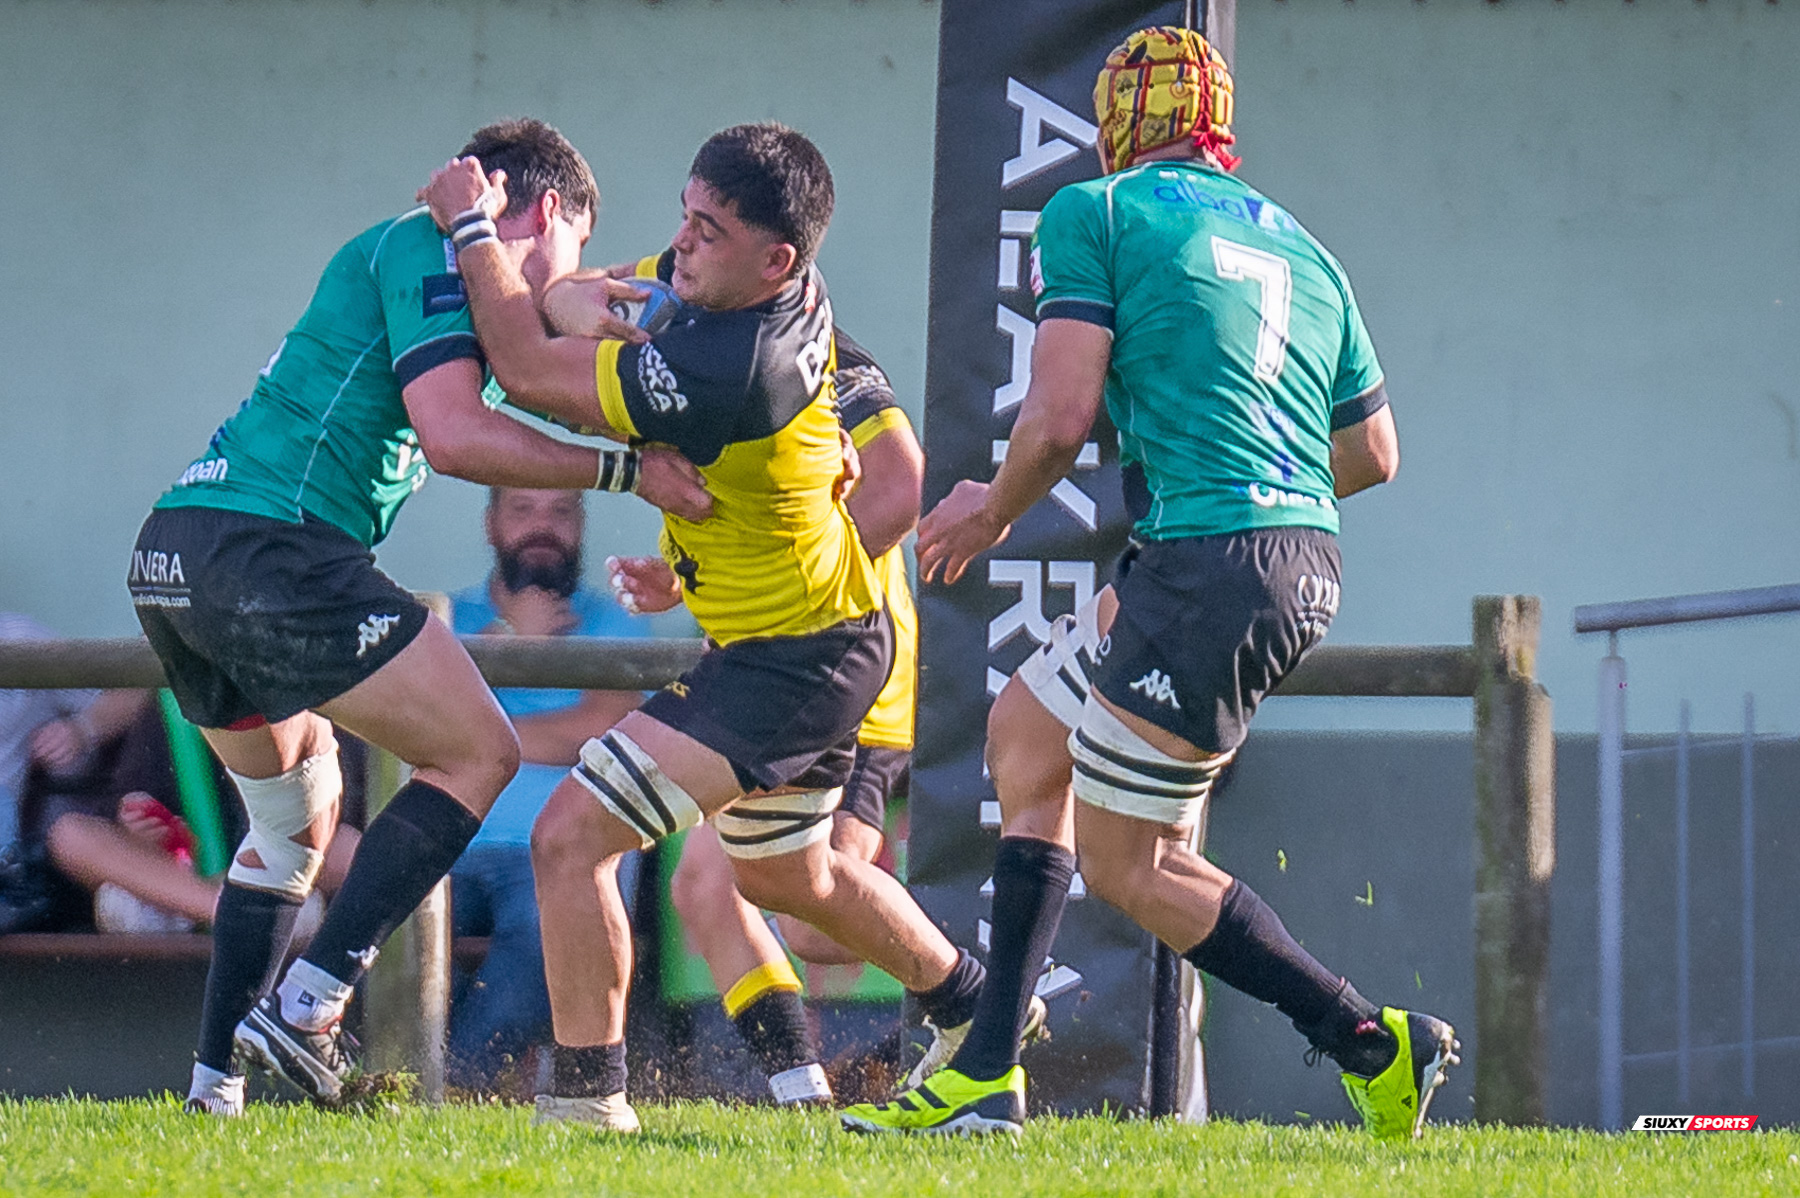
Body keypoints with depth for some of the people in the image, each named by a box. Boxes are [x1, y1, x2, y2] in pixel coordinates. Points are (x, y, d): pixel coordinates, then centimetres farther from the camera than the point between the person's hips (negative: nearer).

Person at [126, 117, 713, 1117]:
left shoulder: (406, 252, 27)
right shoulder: (426, 248, -2)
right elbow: (454, 435, -14)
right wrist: (622, 470, -10)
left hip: (173, 556, 10)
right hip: (272, 548, -10)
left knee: (300, 808, 25)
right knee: (478, 752, -2)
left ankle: (216, 1075, 19)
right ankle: (308, 1004, -12)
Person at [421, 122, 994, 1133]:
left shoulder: (731, 368, -34)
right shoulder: (795, 292, -6)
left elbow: (531, 370, -24)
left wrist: (473, 227, -14)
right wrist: (571, 289, -13)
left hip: (789, 665, -11)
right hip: (835, 631, 11)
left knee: (573, 834, -16)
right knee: (785, 873, 32)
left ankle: (588, 1098, -10)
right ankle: (973, 1007, 50)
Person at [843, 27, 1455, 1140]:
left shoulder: (1094, 213, -1)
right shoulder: (1300, 247, 19)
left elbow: (1061, 415, -10)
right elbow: (1374, 451, 22)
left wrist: (994, 509, 10)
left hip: (1208, 567, -8)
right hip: (1306, 561, 8)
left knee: (1123, 862, 3)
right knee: (1024, 729, 21)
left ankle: (1374, 1042, 1)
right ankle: (986, 1075, 19)